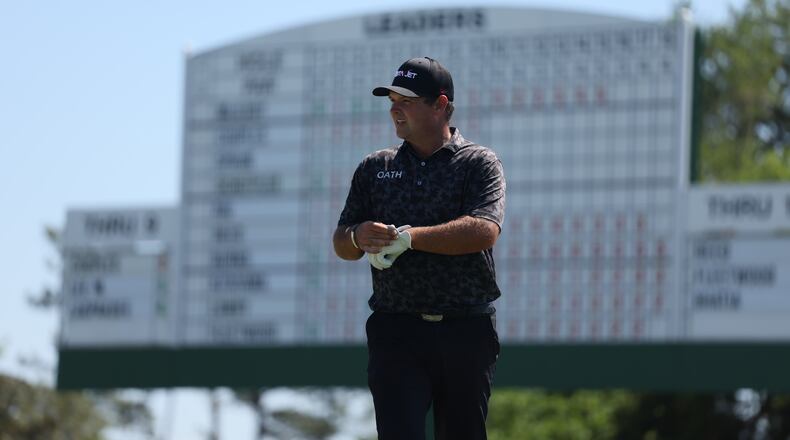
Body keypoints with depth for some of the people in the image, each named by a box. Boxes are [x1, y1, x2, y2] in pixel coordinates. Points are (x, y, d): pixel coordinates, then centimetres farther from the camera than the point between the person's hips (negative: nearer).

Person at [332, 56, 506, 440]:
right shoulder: (375, 168, 16)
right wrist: (358, 237, -12)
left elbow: (484, 231, -14)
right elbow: (341, 245, 13)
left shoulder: (479, 163, 4)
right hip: (395, 333, 2)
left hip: (466, 335, -1)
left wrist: (408, 237, -16)